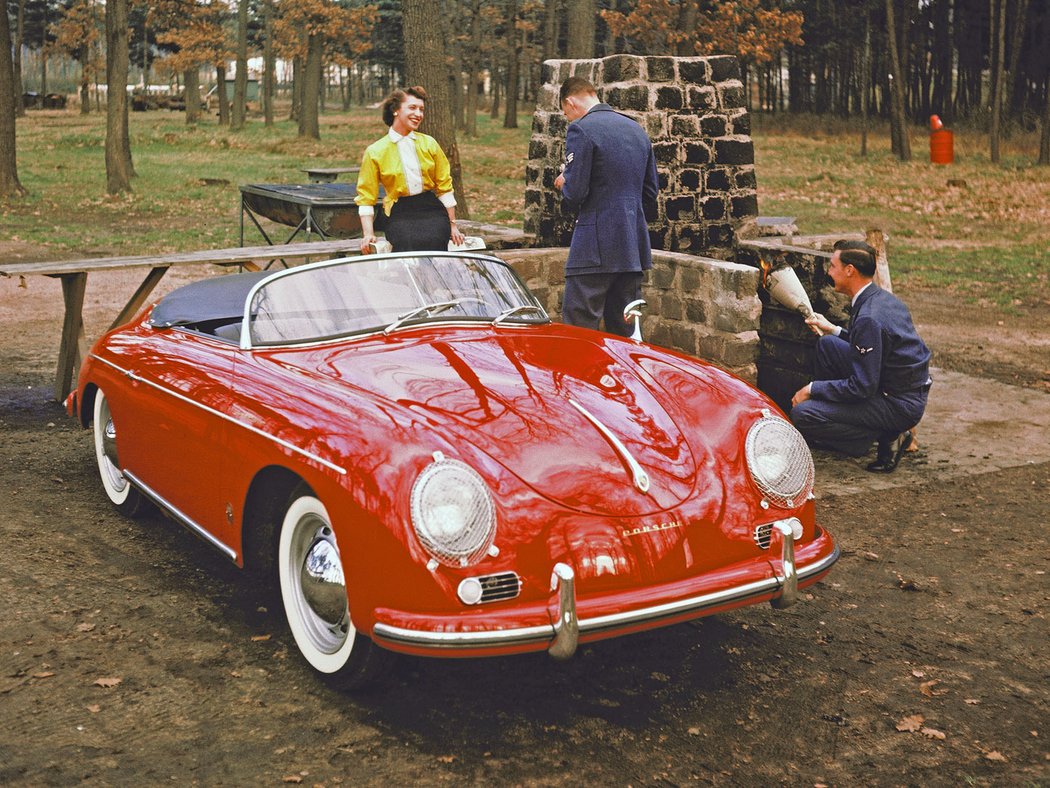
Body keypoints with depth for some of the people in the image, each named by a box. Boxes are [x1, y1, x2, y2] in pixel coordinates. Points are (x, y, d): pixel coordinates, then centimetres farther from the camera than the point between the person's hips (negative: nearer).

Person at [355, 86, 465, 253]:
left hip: (433, 211, 2)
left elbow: (444, 186, 16)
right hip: (400, 216, -2)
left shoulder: (429, 143, 11)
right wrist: (368, 234, -3)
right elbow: (366, 196, 7)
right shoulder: (375, 152, 5)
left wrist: (452, 225, 15)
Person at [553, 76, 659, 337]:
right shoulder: (637, 129, 15)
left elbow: (575, 193, -13)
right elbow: (650, 192, 18)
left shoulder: (581, 130, -8)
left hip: (596, 247, -8)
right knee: (624, 331, 12)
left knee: (578, 328, -5)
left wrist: (565, 183, 7)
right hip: (634, 247, 8)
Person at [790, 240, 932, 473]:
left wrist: (812, 389, -12)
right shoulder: (884, 298, 4)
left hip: (901, 406, -10)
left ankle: (886, 437, -5)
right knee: (827, 344, 12)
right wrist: (833, 330, 17)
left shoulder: (869, 318, -25)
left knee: (801, 414, -14)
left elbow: (863, 387, -23)